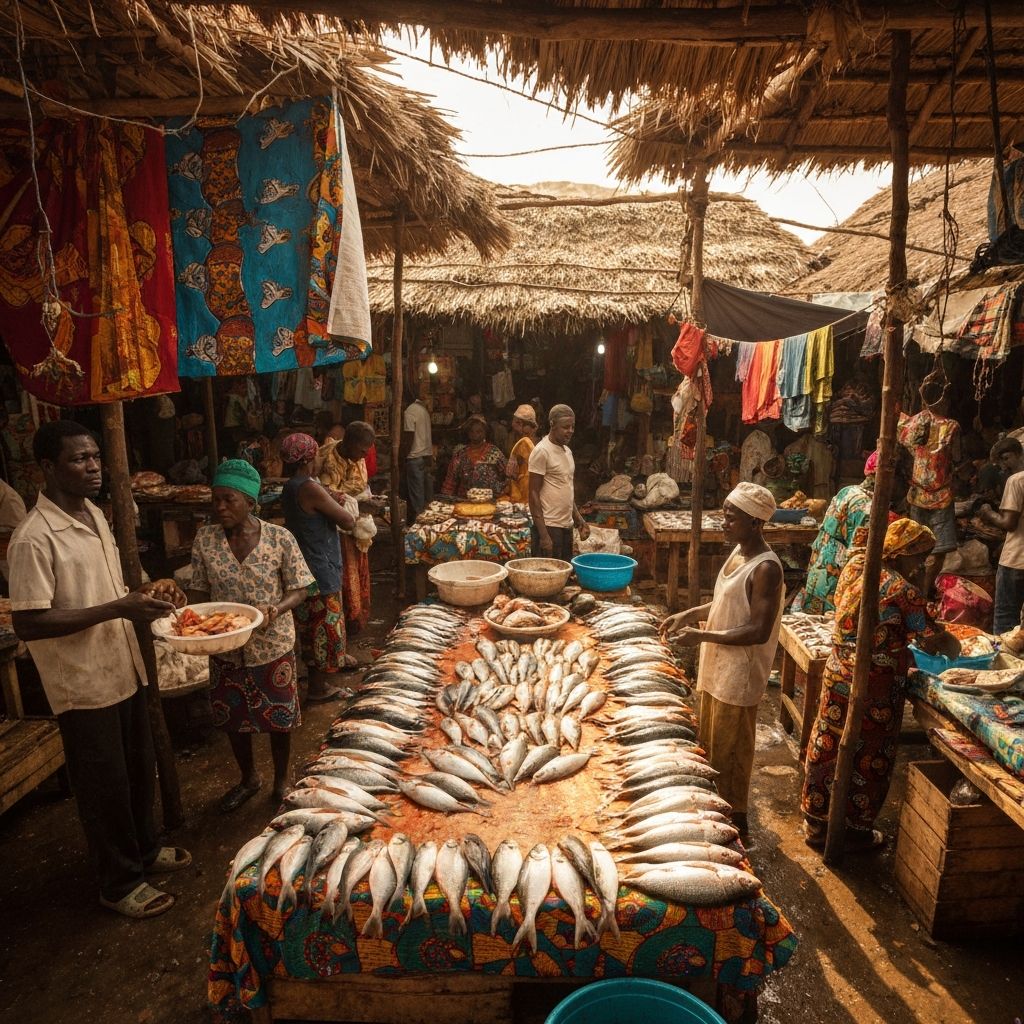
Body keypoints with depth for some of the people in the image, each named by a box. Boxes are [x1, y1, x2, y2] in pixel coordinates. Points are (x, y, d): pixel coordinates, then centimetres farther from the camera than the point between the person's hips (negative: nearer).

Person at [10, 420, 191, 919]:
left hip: (124, 669, 8)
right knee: (105, 787, 11)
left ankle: (145, 849, 45)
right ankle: (120, 882, 31)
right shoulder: (34, 538, -21)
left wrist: (144, 593, -3)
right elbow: (28, 624, -23)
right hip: (83, 685, -8)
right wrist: (118, 609, -27)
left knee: (140, 771, 23)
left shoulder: (94, 514, 5)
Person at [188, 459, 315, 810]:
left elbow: (299, 590, -9)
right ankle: (249, 778, 47)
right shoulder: (205, 539, -6)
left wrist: (276, 610, -28)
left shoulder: (280, 538, -15)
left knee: (279, 718, 13)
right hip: (225, 648, 3)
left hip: (273, 645, -3)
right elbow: (199, 590, 2)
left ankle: (281, 780, 40)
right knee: (233, 718, 20)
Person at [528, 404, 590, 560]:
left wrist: (579, 519, 13)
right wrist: (543, 534, -18)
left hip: (567, 526, 8)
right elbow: (534, 494, -14)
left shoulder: (567, 451, 14)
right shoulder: (541, 451, -11)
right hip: (548, 527, -8)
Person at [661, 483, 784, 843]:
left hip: (738, 674, -9)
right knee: (710, 744, 22)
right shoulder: (738, 551, 5)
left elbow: (759, 631, -26)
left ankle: (736, 822, 28)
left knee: (730, 752, 8)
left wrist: (702, 635, -26)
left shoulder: (765, 569, -23)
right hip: (717, 665, 9)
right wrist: (690, 614, 5)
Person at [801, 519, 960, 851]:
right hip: (873, 690, -7)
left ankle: (816, 824, 32)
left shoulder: (854, 569, 2)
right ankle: (855, 831, 30)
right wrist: (953, 647, 7)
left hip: (837, 677, 7)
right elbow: (934, 639, -11)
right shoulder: (902, 589, -19)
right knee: (867, 761, 13)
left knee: (827, 751, 17)